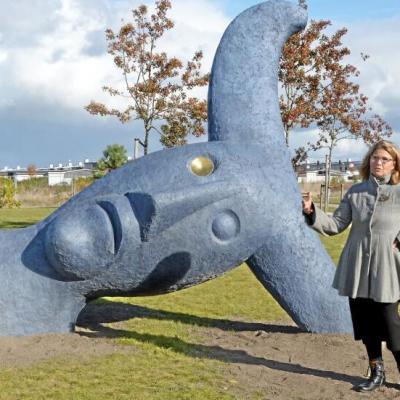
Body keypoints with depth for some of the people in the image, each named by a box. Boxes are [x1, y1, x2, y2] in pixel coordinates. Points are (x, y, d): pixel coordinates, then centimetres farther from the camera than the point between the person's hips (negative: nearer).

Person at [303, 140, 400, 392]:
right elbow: (335, 225, 3)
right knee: (365, 323, 12)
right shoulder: (355, 192, 6)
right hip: (357, 268, 4)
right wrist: (312, 212, -10)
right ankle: (377, 372, 27)